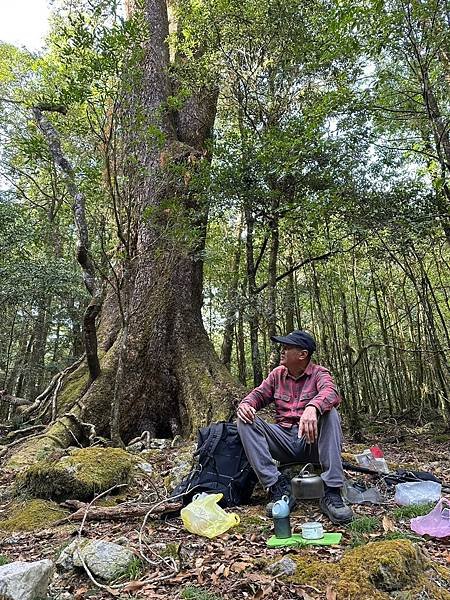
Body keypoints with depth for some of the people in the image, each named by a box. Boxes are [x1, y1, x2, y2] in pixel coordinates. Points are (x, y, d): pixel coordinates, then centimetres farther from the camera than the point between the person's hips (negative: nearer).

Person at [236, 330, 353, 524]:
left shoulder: (319, 374, -4)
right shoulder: (277, 374, 10)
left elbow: (329, 392, -26)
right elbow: (259, 394, 8)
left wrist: (312, 408, -51)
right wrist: (245, 404, -18)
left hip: (312, 440, -3)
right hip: (284, 439, 4)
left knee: (329, 414, -32)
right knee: (245, 421, -18)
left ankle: (332, 493, -31)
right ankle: (278, 487, -24)